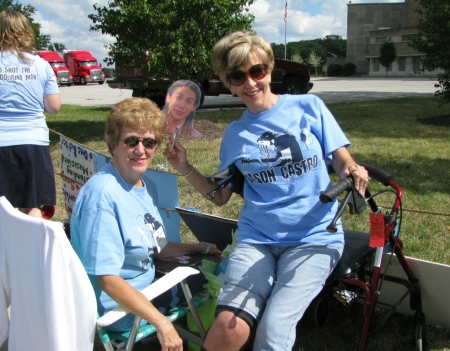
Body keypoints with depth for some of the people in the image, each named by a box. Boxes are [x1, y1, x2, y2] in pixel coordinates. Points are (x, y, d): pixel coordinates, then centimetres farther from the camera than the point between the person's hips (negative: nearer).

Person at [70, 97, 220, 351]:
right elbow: (107, 278, -29)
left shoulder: (147, 186, 1)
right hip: (118, 308, -8)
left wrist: (202, 248, 6)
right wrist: (162, 324, -32)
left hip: (146, 288, 8)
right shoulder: (102, 193, -26)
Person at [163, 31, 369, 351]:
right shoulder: (235, 134, 12)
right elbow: (220, 196, 15)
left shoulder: (309, 107, 5)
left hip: (314, 237, -1)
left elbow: (342, 161, 6)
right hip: (256, 239, 2)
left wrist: (353, 171, -17)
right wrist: (185, 168, 2)